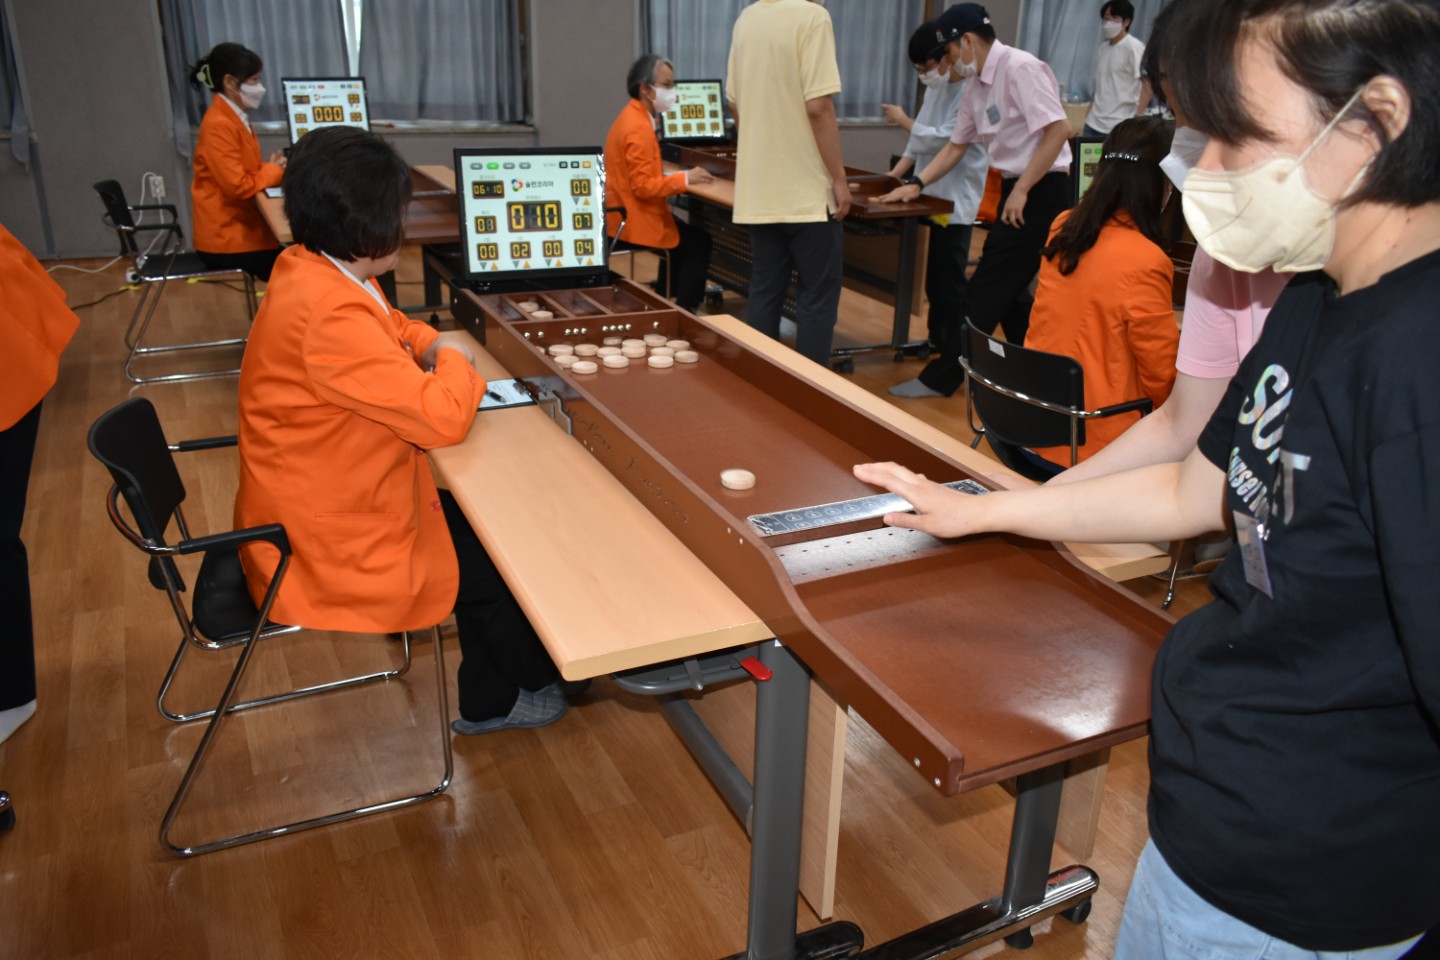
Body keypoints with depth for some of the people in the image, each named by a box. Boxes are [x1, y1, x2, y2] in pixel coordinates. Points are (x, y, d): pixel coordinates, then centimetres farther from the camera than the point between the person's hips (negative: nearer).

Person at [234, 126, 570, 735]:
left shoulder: (311, 268, 0)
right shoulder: (330, 315, -32)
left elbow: (387, 325, 20)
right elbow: (443, 417, -30)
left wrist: (431, 346, 0)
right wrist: (453, 364, -9)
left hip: (316, 507, 9)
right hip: (330, 553, -9)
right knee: (501, 553, 5)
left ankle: (488, 701, 28)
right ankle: (537, 682, 34)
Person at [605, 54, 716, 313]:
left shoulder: (632, 117, 11)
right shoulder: (639, 128, -22)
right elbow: (643, 186, -26)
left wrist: (676, 176, 6)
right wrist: (685, 178, -20)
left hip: (625, 214, 10)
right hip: (635, 221, -10)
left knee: (689, 232, 25)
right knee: (700, 241, 0)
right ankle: (685, 309, 7)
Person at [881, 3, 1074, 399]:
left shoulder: (1019, 68, -15)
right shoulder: (976, 88, 12)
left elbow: (1058, 130, -21)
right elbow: (956, 145, 22)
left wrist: (1022, 190, -20)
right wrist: (917, 183, 14)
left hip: (1040, 192, -9)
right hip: (1016, 190, 10)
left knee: (987, 291, -5)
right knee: (1007, 290, 14)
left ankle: (940, 378, 2)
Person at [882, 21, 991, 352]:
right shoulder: (936, 88, 10)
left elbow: (943, 140, -21)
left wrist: (902, 120, -7)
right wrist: (893, 175, 6)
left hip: (956, 200, -8)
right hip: (933, 195, 8)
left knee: (949, 281, -3)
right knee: (934, 278, 16)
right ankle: (937, 341, 28)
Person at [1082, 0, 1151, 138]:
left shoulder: (1134, 48, -6)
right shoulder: (1102, 48, 14)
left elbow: (1148, 84, -9)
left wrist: (1137, 120, -18)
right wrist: (1089, 113, 14)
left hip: (1120, 127, -7)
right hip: (1094, 123, 7)